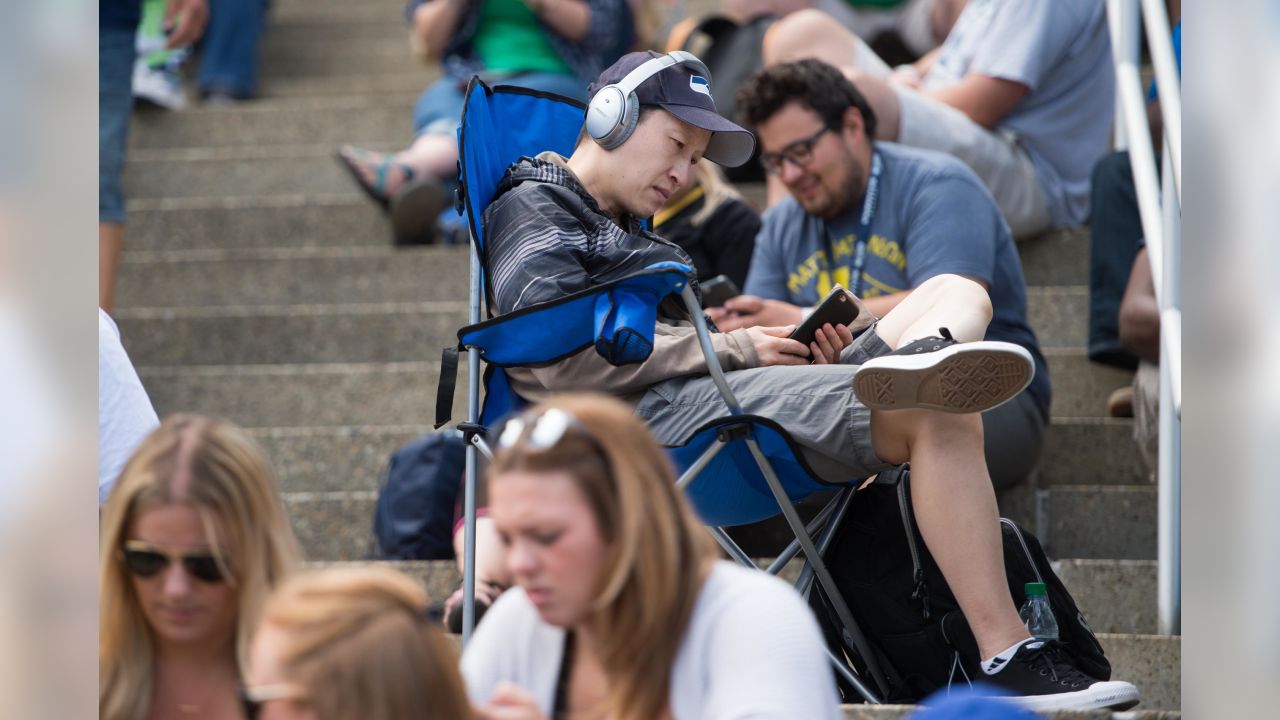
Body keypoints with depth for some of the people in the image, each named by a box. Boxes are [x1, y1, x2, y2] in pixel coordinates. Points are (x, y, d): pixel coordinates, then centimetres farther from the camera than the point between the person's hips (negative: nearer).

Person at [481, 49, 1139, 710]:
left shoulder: (625, 231, 38)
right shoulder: (532, 208, 5)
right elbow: (566, 357, -13)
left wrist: (802, 355, 5)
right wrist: (733, 349, -9)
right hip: (661, 415, -10)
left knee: (957, 294, 2)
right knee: (937, 414, -28)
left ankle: (923, 360, -39)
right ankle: (1008, 659, -44)